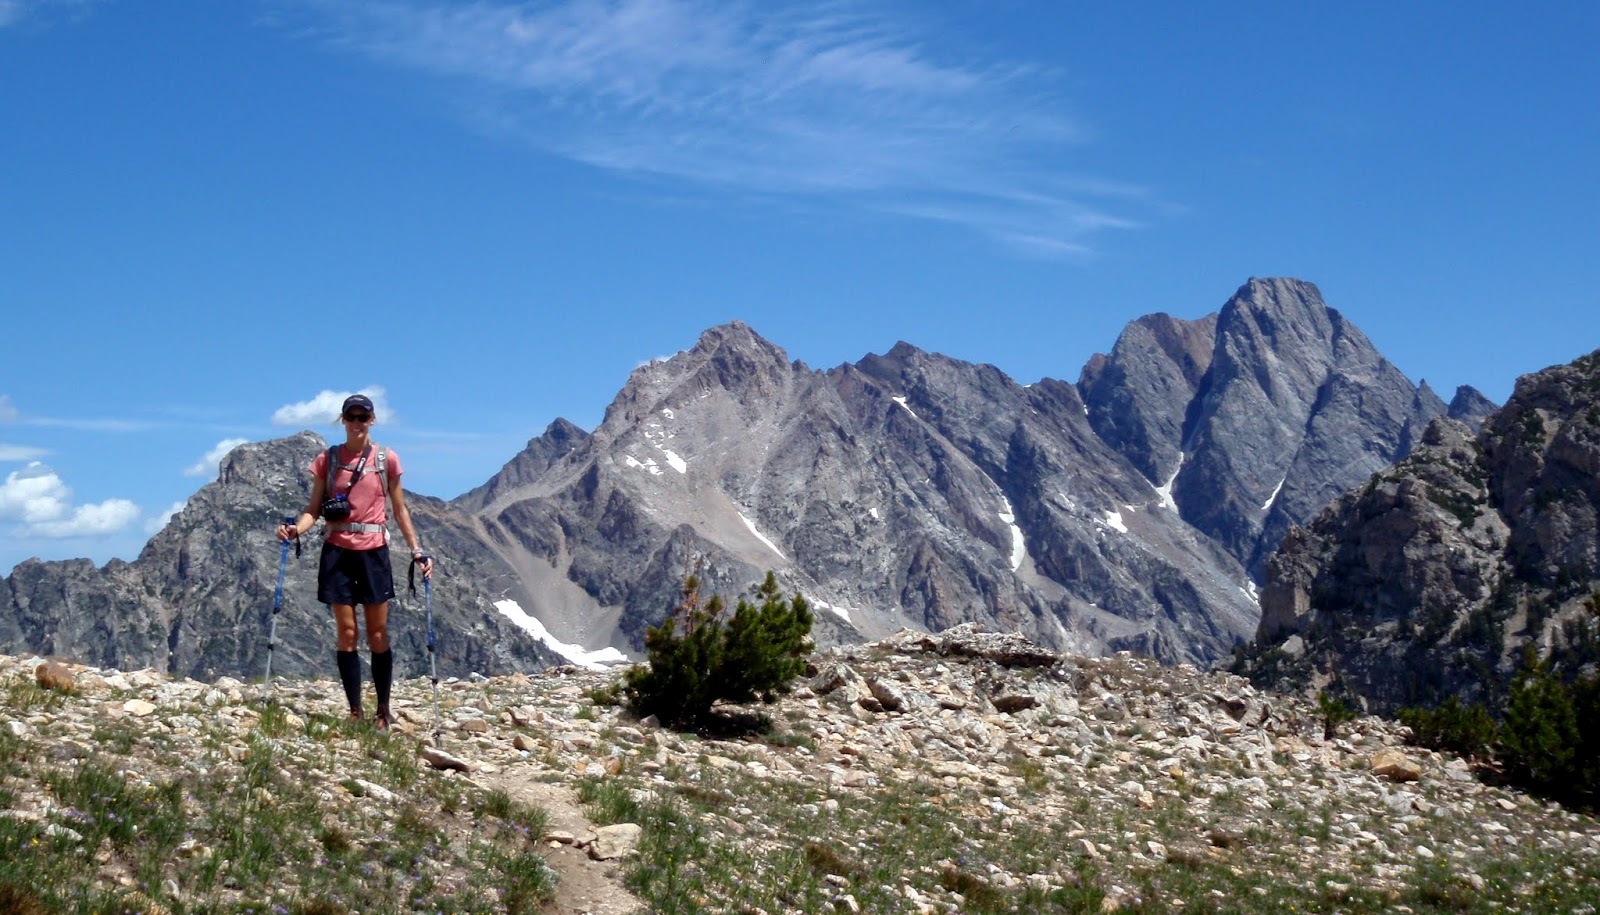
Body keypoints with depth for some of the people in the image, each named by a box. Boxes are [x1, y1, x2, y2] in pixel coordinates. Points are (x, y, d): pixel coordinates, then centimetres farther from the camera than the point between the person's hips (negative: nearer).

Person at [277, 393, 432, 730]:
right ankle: (355, 712, 6)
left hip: (373, 552, 0)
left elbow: (400, 510, 8)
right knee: (346, 633, 1)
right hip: (338, 551, 1)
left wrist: (417, 551, 1)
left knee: (378, 634, 1)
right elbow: (314, 509, 4)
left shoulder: (387, 460, 3)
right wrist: (295, 529, -16)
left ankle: (383, 711, 10)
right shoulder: (327, 459, 4)